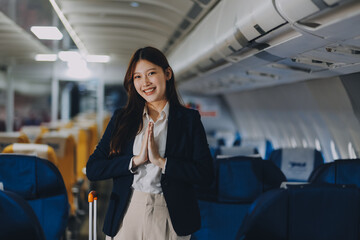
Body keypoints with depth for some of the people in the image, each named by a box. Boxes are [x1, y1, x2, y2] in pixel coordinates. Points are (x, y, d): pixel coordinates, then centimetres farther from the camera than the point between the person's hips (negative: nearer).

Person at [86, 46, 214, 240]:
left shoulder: (188, 119, 2)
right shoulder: (121, 119, 6)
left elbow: (206, 174, -7)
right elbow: (92, 169, -1)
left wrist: (161, 161, -14)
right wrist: (135, 160, -12)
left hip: (168, 218, -1)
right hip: (126, 216, 1)